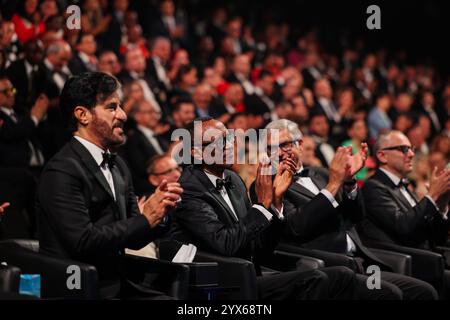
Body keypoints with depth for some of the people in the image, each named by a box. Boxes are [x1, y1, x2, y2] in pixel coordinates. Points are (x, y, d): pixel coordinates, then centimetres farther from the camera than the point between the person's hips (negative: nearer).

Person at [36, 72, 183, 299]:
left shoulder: (118, 166, 15)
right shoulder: (62, 171, -12)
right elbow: (83, 242, -19)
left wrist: (157, 212, -4)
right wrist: (145, 219, -13)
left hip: (117, 285, 8)